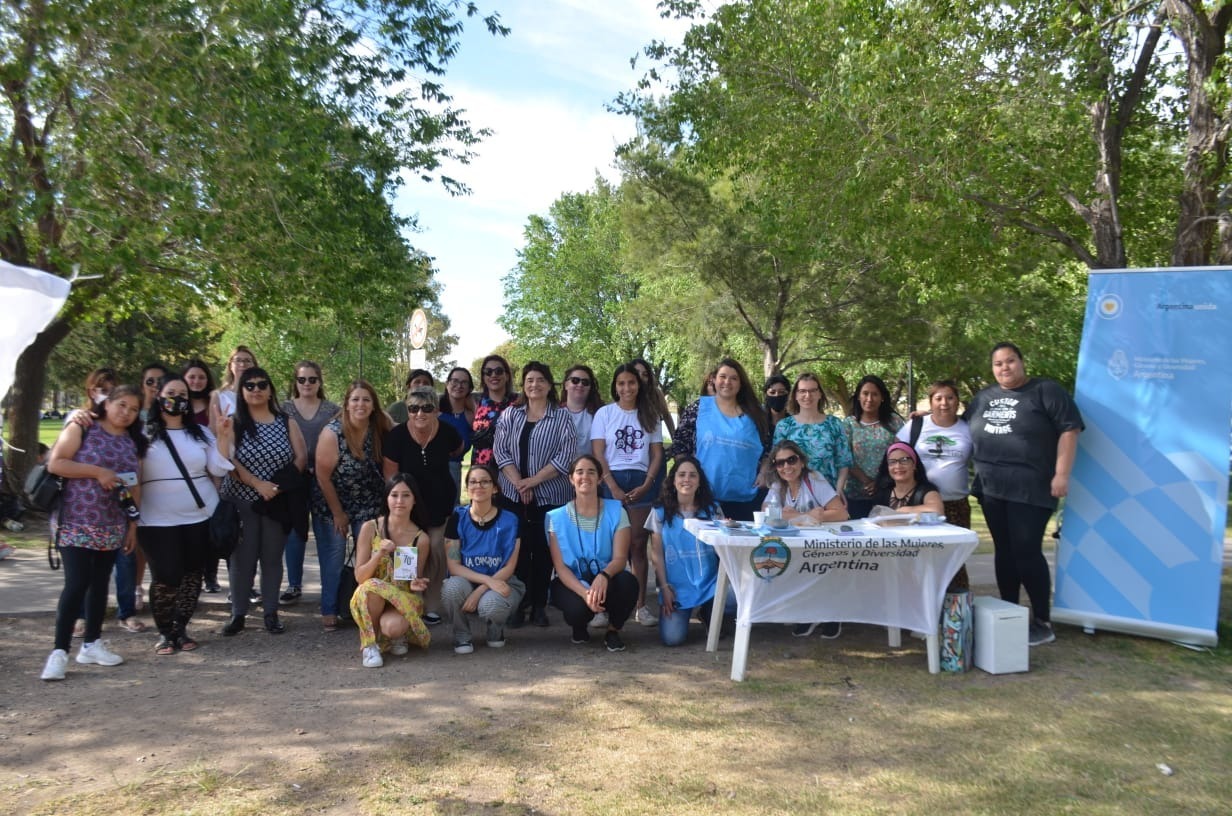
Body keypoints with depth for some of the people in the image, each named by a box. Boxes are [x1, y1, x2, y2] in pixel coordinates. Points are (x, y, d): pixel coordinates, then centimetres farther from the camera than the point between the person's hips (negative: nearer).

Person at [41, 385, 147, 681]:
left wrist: (133, 523, 10)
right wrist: (98, 471, -20)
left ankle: (92, 643, 21)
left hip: (112, 526, 6)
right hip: (75, 523, -6)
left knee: (100, 583, 12)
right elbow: (55, 463, -13)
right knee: (77, 583, -11)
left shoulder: (133, 442, 10)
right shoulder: (81, 428, -4)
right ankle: (60, 650, -5)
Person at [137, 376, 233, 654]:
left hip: (200, 517, 3)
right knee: (165, 577, -4)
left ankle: (181, 629, 21)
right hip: (158, 521, -3)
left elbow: (219, 469, 1)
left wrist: (224, 435, -8)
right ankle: (165, 633, 13)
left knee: (192, 574, 8)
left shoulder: (201, 433, 9)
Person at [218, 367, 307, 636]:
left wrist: (280, 485, -12)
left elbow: (301, 456, 1)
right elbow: (229, 460, -10)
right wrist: (258, 484, -19)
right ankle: (238, 614, 13)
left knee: (272, 557, 7)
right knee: (242, 558, 3)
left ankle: (271, 614, 14)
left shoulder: (286, 422, 6)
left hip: (278, 501, 1)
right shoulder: (234, 424, 1)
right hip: (242, 500, -1)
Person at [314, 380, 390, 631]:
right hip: (332, 505, -3)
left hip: (368, 506, 3)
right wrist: (338, 513, -10)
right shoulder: (332, 433, -19)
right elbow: (323, 477, -15)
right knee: (333, 558, 2)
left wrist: (383, 505, -6)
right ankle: (329, 612, 14)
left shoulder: (381, 430, -9)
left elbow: (386, 468, -2)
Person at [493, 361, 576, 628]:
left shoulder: (562, 416, 1)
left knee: (543, 550, 3)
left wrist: (534, 480, -14)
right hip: (513, 494, 2)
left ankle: (539, 605, 13)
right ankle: (518, 604, 12)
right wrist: (518, 483, -11)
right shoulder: (510, 414, 8)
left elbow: (566, 455, -8)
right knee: (517, 549, 3)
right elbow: (500, 450, 0)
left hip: (549, 495, -1)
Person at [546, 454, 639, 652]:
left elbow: (620, 558, -11)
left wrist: (603, 576, -35)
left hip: (605, 582, 1)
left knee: (627, 582, -32)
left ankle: (614, 631, -1)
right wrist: (584, 592, -28)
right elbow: (560, 567, -9)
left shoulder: (616, 512, -2)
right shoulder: (557, 517, -3)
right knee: (578, 607, -34)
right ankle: (580, 627, 7)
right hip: (572, 584, -1)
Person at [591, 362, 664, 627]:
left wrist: (646, 485, -6)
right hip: (611, 481, -1)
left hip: (641, 483, 1)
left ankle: (640, 605, 4)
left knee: (638, 544, 0)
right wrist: (614, 488, -11)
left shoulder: (650, 416, 11)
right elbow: (598, 454, -2)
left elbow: (657, 454, 8)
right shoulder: (604, 413, 4)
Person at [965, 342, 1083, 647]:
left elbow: (1069, 429, -8)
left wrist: (1061, 474, -14)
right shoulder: (984, 398, 15)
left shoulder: (1045, 391, -3)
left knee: (1027, 552, -8)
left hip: (1030, 490, -6)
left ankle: (1043, 622, 5)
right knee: (1004, 551, 10)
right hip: (991, 490, 6)